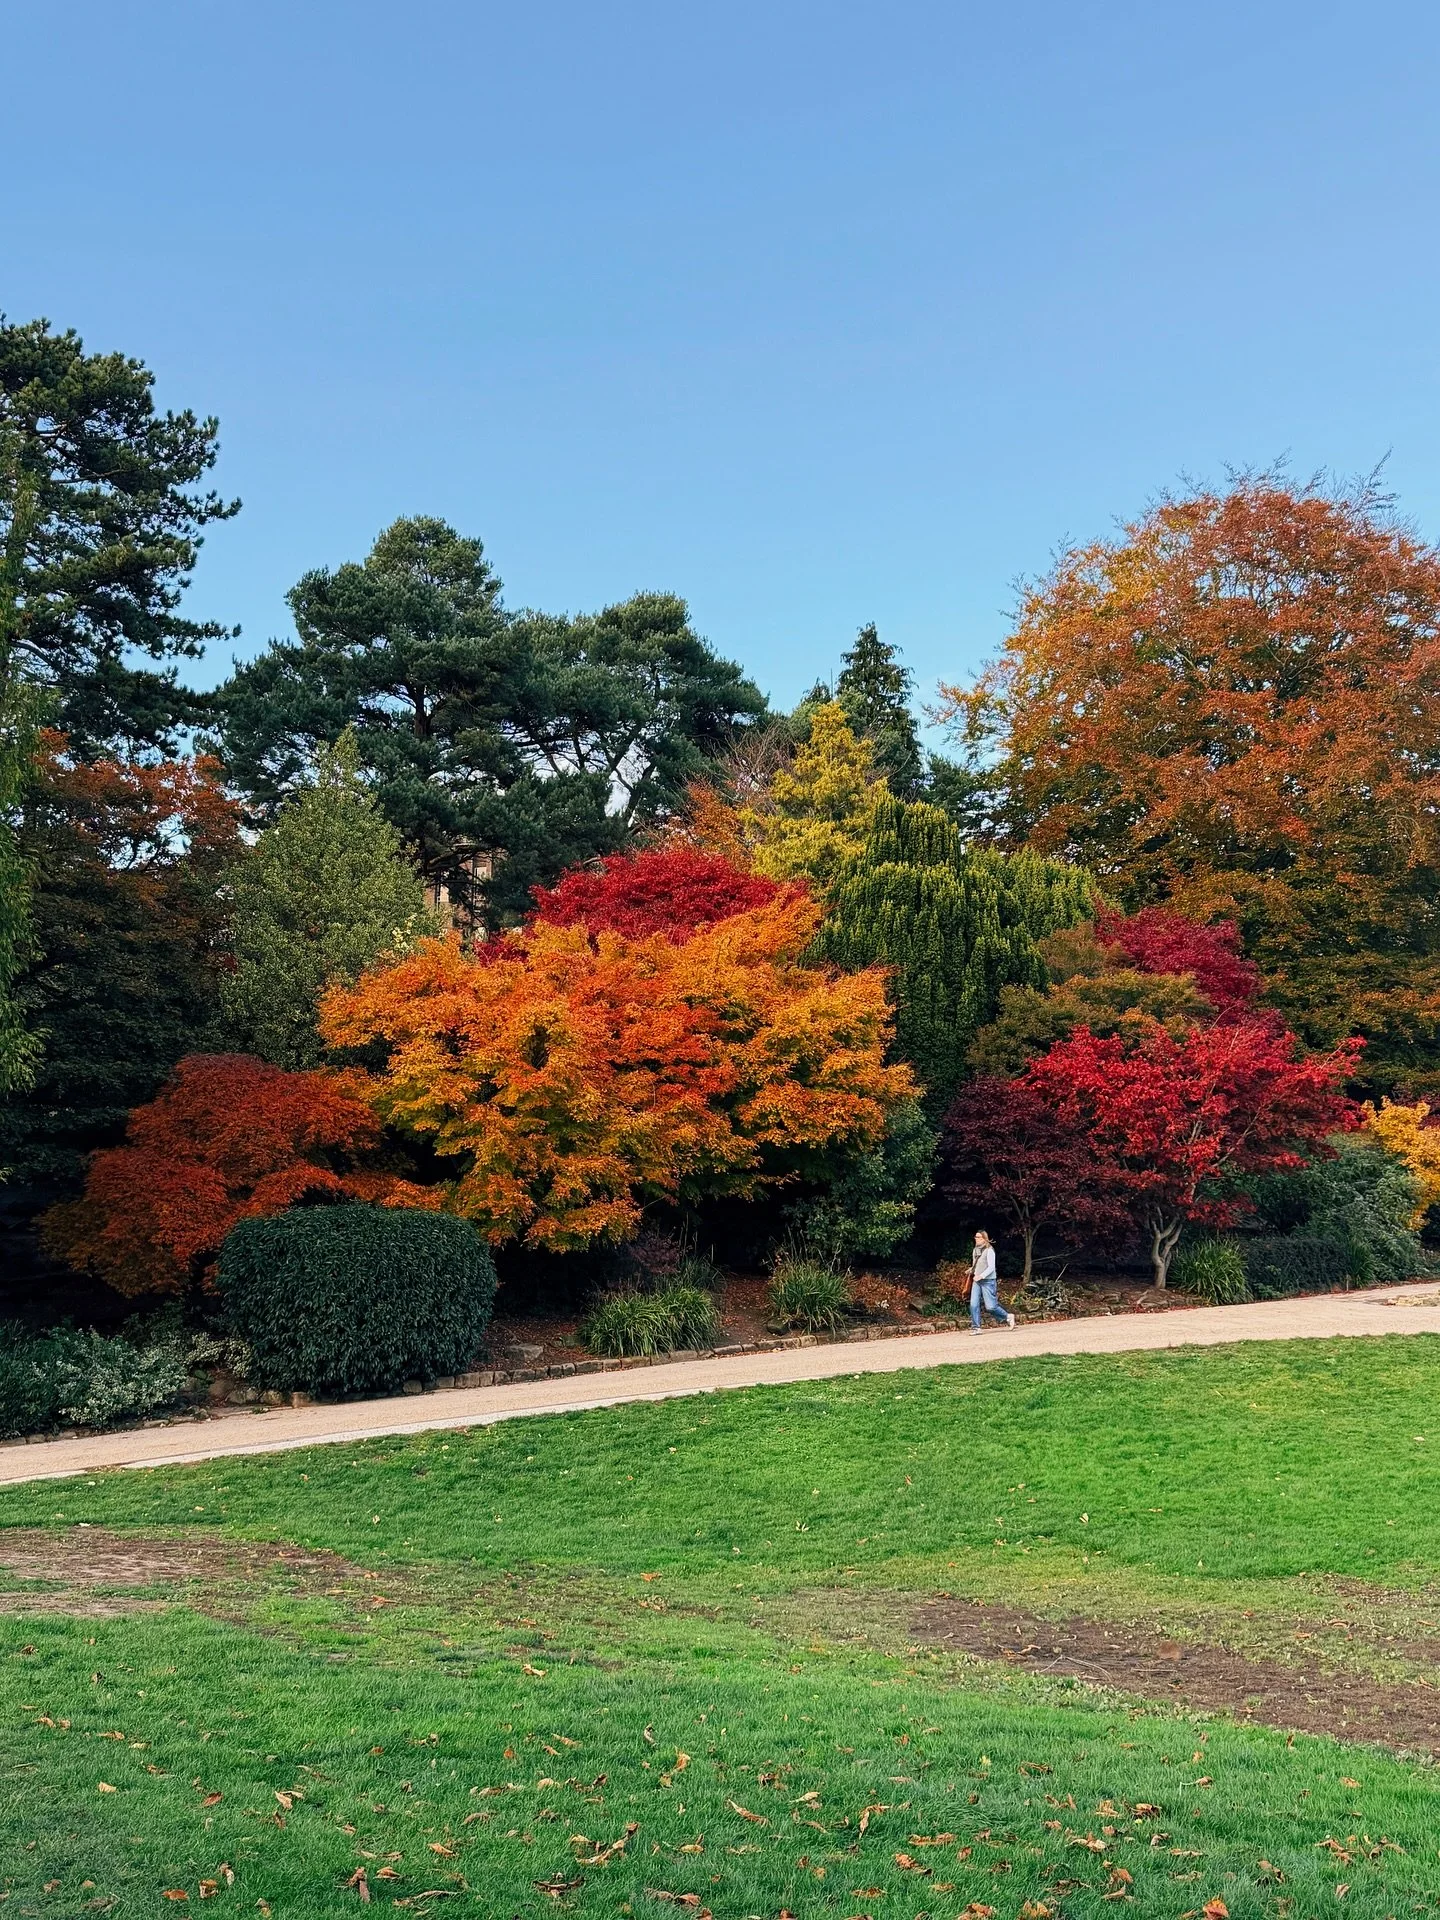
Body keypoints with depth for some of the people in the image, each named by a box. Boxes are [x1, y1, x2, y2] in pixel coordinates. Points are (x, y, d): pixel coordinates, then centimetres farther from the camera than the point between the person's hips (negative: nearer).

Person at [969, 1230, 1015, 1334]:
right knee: (973, 1305, -5)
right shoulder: (975, 1250, 12)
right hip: (976, 1281, 7)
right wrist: (972, 1270, 5)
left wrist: (981, 1276, -24)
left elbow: (991, 1267, -15)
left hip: (988, 1281, -7)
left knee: (990, 1306, -5)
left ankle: (1007, 1317, 19)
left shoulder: (989, 1251, -10)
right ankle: (975, 1327, 1)